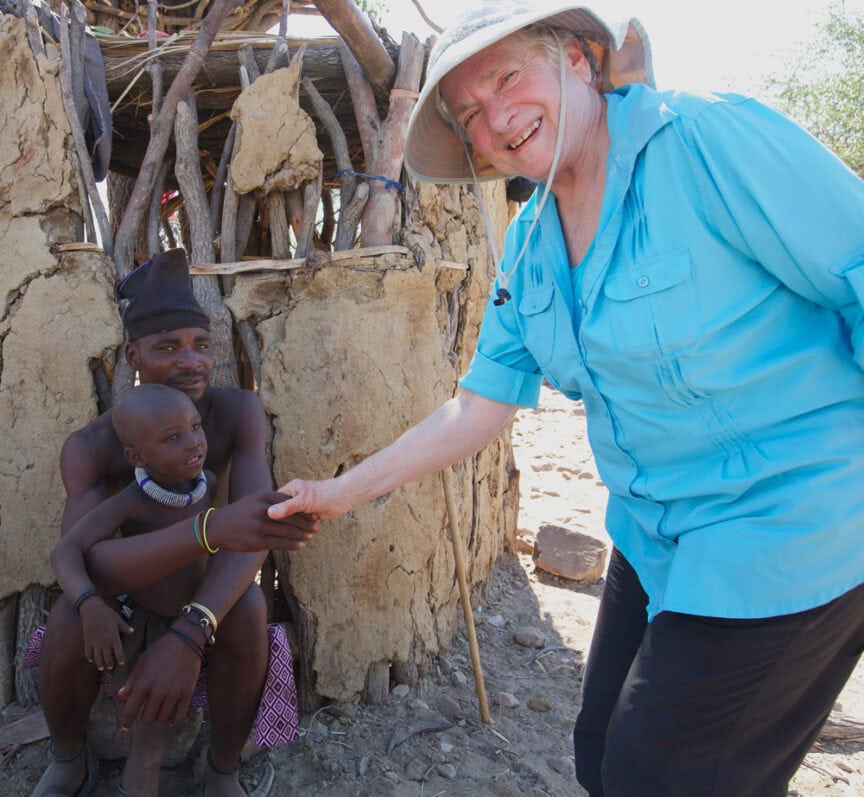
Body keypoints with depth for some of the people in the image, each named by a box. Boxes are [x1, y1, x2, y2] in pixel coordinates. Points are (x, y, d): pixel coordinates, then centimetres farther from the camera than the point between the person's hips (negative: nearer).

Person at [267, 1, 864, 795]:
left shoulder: (708, 138, -16)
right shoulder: (530, 247, 4)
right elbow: (477, 408, 6)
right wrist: (340, 493, 8)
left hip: (790, 521, -6)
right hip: (654, 535, 7)